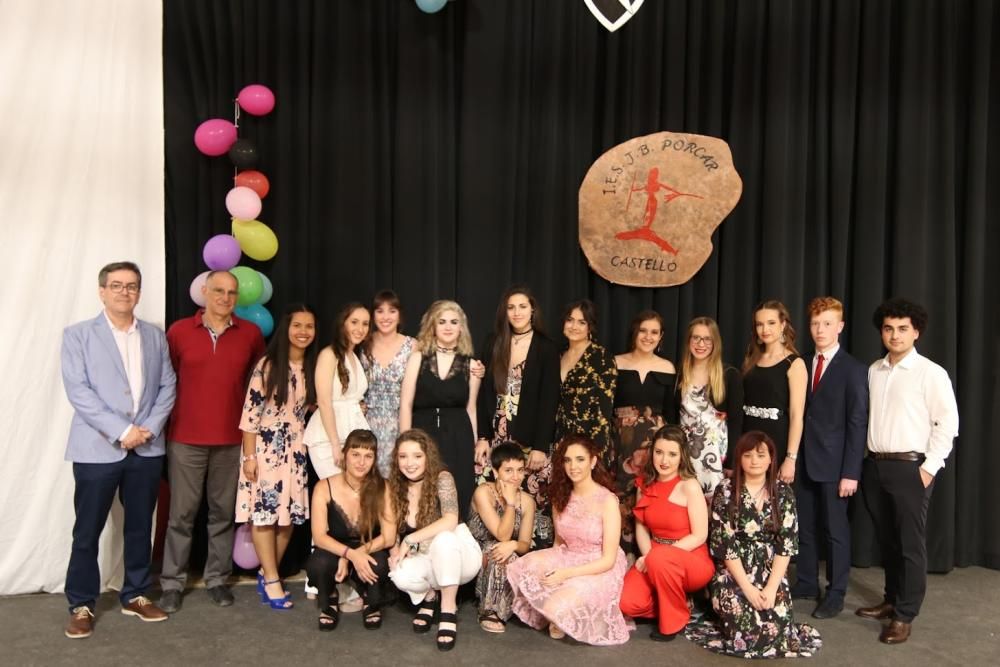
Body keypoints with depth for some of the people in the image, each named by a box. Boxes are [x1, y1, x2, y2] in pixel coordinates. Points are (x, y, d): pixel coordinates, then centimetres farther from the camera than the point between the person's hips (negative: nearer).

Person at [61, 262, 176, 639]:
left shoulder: (156, 336, 11)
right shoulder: (78, 335, 0)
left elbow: (167, 386, 7)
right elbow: (78, 390, -9)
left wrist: (150, 428, -8)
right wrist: (121, 431, -16)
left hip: (147, 449, 3)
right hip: (97, 448, -3)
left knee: (140, 526, 12)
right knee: (88, 530, 4)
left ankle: (134, 596, 26)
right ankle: (81, 605, 18)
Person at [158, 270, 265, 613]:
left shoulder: (251, 333, 2)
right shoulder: (179, 331, -1)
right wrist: (163, 422, 7)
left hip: (231, 439, 1)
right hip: (185, 438, -1)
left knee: (223, 512, 9)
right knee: (182, 513, 4)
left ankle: (217, 578, 22)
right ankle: (172, 583, 16)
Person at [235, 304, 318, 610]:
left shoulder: (312, 367, 6)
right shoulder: (267, 365, -11)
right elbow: (250, 412, -12)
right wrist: (249, 456, -14)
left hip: (295, 450, 6)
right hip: (265, 449, -5)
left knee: (290, 514, 8)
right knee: (264, 513, -1)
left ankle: (267, 572, 23)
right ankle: (271, 580, 10)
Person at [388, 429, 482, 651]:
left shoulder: (442, 478, -18)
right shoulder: (395, 487, -4)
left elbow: (450, 521, -31)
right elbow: (392, 531, 2)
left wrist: (410, 540, -29)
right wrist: (395, 550, -20)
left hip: (458, 555, -3)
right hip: (429, 561, 3)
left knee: (443, 538, -37)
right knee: (400, 576, -30)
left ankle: (448, 610, -19)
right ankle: (430, 596, 6)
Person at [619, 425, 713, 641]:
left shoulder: (689, 486, -15)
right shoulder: (645, 484, 2)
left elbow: (699, 536, -16)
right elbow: (641, 526, 6)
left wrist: (655, 555, -21)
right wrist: (647, 556, -14)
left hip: (692, 562, -4)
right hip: (655, 560, 4)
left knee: (660, 559, -38)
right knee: (627, 602, -22)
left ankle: (675, 619, -11)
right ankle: (666, 603, 10)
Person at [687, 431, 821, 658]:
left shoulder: (783, 492, 0)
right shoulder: (725, 491, -6)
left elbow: (786, 543, -3)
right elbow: (724, 543, -9)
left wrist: (771, 587, -14)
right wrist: (747, 587, -16)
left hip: (770, 570, 2)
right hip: (733, 571, -2)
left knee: (777, 625, -20)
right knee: (743, 624, -22)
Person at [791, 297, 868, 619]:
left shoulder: (853, 370, -7)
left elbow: (857, 424, -10)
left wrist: (851, 472, -14)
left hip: (833, 464, -5)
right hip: (803, 460, 5)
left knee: (835, 530, 6)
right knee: (804, 526, 13)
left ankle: (835, 594, 18)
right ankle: (806, 583, 27)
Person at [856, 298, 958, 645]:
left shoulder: (931, 373, -6)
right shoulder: (873, 371, 10)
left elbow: (947, 423, -9)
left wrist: (929, 468, -12)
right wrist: (864, 460, 6)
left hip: (910, 467, -5)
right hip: (874, 465, 5)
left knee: (910, 543, 1)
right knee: (886, 539, 15)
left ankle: (904, 616, 10)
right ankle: (892, 600, 30)